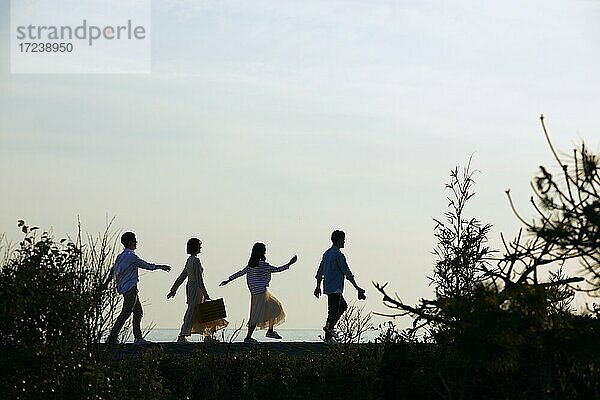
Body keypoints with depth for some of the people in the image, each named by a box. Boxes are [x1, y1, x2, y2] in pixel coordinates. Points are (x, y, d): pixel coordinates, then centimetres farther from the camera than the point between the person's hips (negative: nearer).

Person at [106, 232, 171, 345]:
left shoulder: (120, 256, 12)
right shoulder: (131, 256, -14)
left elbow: (113, 272, 13)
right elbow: (147, 266, -7)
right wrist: (161, 267, 5)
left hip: (123, 288, 10)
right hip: (130, 288, -10)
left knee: (138, 312, 14)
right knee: (125, 313, -11)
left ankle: (138, 338, 15)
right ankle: (112, 338, -14)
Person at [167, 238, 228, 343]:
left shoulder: (189, 260, 12)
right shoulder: (196, 261, -16)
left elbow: (181, 277, 18)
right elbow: (199, 279, -21)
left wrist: (173, 290, 22)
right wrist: (205, 294, -21)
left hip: (190, 287, 10)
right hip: (196, 288, -10)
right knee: (191, 313, -8)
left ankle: (208, 336, 18)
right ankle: (182, 337, -8)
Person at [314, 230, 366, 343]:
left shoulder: (327, 253, 12)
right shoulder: (338, 255, -15)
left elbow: (320, 271, 18)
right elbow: (347, 273, -16)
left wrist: (318, 287, 26)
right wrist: (357, 288, -12)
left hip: (328, 287, 9)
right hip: (335, 289, -9)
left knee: (343, 306, 20)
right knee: (333, 311, -4)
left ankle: (329, 326, 13)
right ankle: (328, 337, -1)